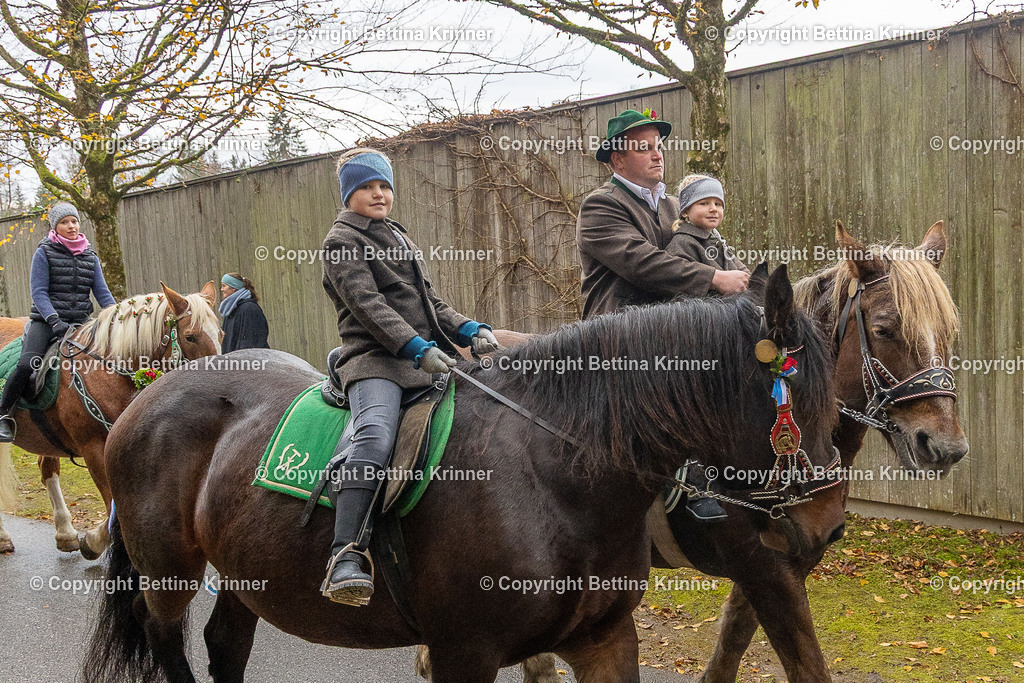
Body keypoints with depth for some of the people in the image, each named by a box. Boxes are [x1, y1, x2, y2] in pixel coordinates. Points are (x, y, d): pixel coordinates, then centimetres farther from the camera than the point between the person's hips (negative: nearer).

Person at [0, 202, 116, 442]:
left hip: (81, 321, 4)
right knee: (27, 365, -25)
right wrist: (55, 321, -21)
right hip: (46, 321, -4)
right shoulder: (44, 253, 0)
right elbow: (39, 293, -6)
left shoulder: (90, 257, 13)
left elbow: (102, 292, 8)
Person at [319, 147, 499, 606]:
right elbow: (368, 305, -12)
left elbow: (429, 301, 25)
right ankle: (347, 555, -44)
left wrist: (469, 330, 5)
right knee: (375, 435, -35)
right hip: (375, 361, -8)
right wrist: (417, 348, -24)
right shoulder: (342, 241, 3)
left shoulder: (400, 239, 28)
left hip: (426, 356, 9)